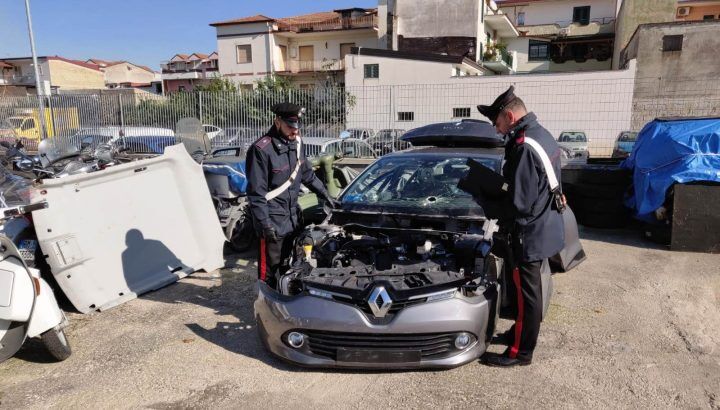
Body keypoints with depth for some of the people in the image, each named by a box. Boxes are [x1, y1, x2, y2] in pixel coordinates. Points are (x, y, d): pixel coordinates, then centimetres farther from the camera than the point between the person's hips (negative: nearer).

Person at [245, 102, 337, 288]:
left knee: (289, 265, 18)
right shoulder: (261, 149, -17)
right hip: (273, 220, -7)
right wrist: (265, 223, -19)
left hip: (293, 217, 7)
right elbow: (256, 192, -17)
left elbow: (307, 174, 20)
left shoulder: (296, 142, 5)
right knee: (270, 267, 3)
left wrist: (325, 195, 19)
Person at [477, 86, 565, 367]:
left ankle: (520, 352, 16)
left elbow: (520, 201, -24)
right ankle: (521, 332, 39)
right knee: (529, 288, 22)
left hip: (532, 233, -10)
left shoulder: (524, 147, -24)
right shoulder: (543, 135, 8)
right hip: (547, 227, 10)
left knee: (527, 292, 2)